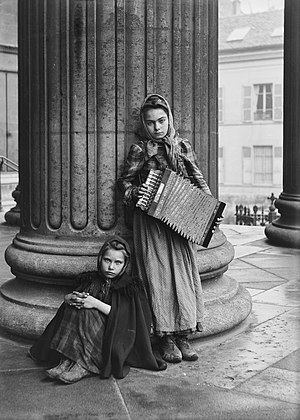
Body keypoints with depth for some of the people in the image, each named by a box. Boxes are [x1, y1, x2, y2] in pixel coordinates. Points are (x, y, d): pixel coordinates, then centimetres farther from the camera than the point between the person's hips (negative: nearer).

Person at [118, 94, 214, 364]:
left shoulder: (183, 147, 9)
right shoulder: (140, 149, 2)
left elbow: (198, 179, 10)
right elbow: (125, 180, 8)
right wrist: (134, 192, -13)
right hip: (151, 221, -3)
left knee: (184, 272, 0)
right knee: (159, 274, -4)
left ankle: (183, 336, 7)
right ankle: (166, 339, 1)